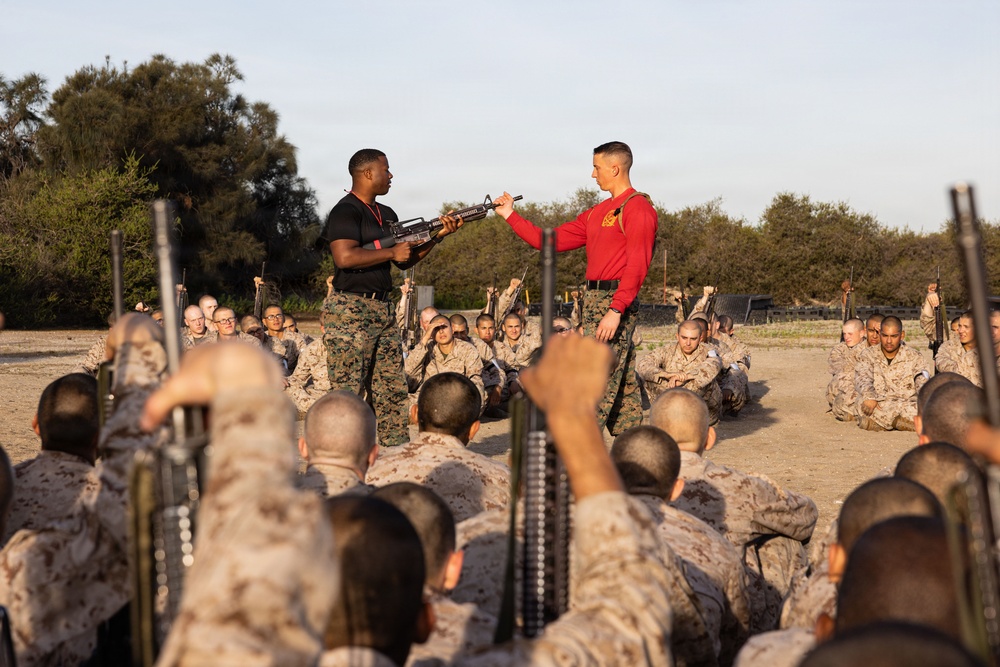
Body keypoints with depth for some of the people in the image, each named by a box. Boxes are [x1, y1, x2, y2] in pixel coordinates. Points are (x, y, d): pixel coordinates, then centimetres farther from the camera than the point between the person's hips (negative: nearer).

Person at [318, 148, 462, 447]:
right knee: (348, 392, -6)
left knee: (393, 390, 10)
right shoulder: (346, 211, -10)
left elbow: (406, 260, 21)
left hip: (382, 309, 9)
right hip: (351, 310, -9)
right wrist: (391, 252, -14)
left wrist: (438, 236, 7)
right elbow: (345, 257, -24)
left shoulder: (387, 215, 18)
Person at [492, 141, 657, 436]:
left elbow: (637, 265, -17)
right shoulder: (597, 213, 20)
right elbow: (552, 240, 20)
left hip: (615, 300, -9)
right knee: (623, 382, 11)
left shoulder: (638, 207, -8)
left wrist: (616, 310, -24)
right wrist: (510, 216, 20)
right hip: (593, 299, 9)